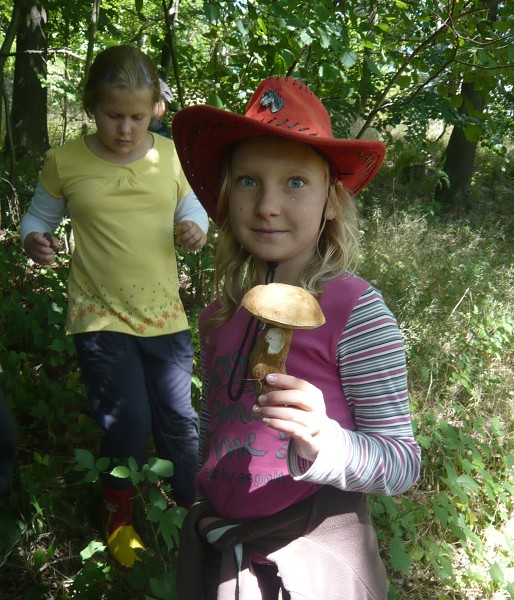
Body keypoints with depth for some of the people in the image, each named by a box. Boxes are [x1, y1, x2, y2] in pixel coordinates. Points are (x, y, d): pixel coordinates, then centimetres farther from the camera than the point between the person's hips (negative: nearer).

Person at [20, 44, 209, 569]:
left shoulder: (167, 154, 0)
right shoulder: (64, 161, -5)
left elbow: (189, 205, 15)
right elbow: (39, 216, 7)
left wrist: (195, 227, -8)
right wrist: (34, 241, -15)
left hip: (165, 315, 3)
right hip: (100, 318, -2)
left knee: (179, 420, 11)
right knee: (127, 423, -1)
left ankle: (191, 510, 37)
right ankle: (118, 514, 30)